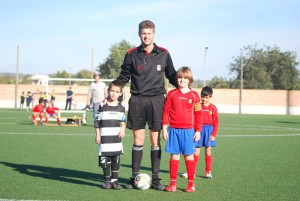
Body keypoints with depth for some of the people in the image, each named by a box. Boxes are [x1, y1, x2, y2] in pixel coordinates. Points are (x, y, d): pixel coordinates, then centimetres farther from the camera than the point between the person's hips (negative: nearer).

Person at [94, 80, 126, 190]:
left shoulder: (121, 107, 7)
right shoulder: (102, 106, -2)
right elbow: (97, 121, 0)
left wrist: (123, 129, -4)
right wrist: (97, 135, -3)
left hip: (116, 138, 3)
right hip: (104, 139, -3)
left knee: (116, 160, 5)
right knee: (105, 159, 1)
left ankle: (114, 180, 14)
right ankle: (107, 180, 13)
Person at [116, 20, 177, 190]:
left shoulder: (164, 54, 5)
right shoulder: (132, 54, 4)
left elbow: (172, 76, 15)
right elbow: (123, 77, 10)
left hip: (156, 100, 0)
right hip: (137, 100, 0)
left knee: (155, 140, 2)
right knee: (138, 140, 3)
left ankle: (156, 178, 9)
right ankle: (135, 177, 11)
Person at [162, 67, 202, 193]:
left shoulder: (194, 95, 3)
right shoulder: (171, 94, 5)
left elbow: (198, 114, 4)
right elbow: (166, 112, 5)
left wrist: (198, 131, 1)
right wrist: (164, 128, 1)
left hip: (188, 130, -1)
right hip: (173, 130, 1)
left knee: (189, 156, 4)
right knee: (174, 156, 4)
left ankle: (191, 183, 11)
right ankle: (173, 182, 11)